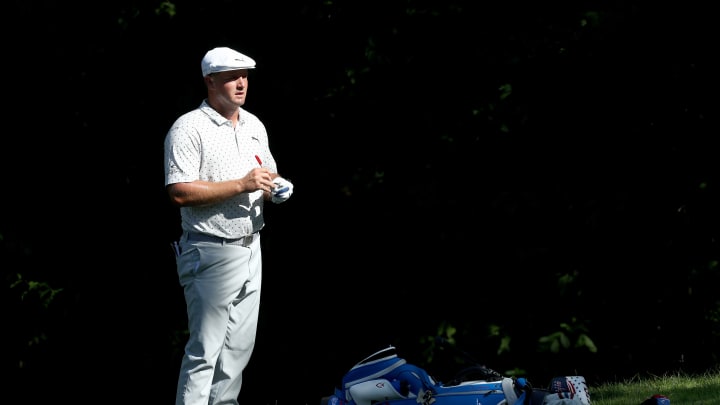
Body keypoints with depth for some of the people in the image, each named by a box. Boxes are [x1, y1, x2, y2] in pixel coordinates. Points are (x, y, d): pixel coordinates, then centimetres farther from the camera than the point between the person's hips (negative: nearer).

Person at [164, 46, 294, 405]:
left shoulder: (254, 126, 14)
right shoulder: (188, 129, -12)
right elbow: (179, 192, -20)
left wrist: (276, 188, 1)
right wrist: (241, 185, -20)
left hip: (250, 250, 8)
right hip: (212, 252, -8)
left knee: (239, 348, 11)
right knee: (204, 351, -8)